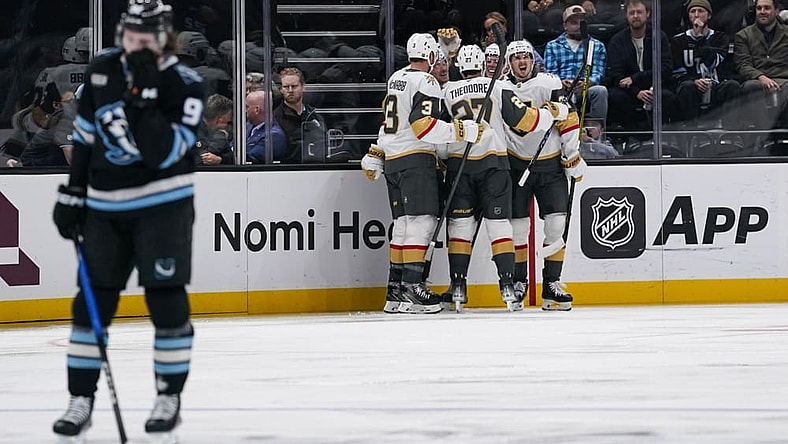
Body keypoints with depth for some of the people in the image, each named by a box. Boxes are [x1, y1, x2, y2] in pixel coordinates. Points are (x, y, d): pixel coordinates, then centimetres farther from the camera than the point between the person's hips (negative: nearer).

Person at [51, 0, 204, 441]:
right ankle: (81, 401, 8)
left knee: (166, 300, -3)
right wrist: (73, 195, 9)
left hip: (162, 205, -4)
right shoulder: (102, 69, 1)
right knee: (91, 302, 2)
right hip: (105, 205, 4)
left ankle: (170, 397, 10)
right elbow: (86, 136, 11)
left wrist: (144, 97, -28)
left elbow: (164, 154, -23)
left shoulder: (184, 85, -13)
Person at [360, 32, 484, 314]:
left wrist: (374, 157, 30)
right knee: (421, 220, -13)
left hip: (393, 161, 9)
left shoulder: (396, 78, 17)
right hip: (415, 160, -9)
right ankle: (411, 285, -22)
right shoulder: (426, 83, -10)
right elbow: (423, 125, -21)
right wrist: (463, 131, -21)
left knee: (403, 222, 11)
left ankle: (395, 288, 11)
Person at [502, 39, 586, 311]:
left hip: (551, 165, -1)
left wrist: (573, 159, -8)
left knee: (557, 224, -6)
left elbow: (568, 121, -7)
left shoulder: (550, 84, -7)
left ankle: (552, 284, -1)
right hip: (516, 164, 1)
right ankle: (518, 281, 15)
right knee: (517, 225, 1)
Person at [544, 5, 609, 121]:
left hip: (586, 89, 1)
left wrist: (586, 83, -16)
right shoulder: (552, 46, 21)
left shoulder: (597, 46, 21)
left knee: (600, 91, -35)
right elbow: (550, 73, 8)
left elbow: (598, 73, 8)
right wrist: (561, 83, -17)